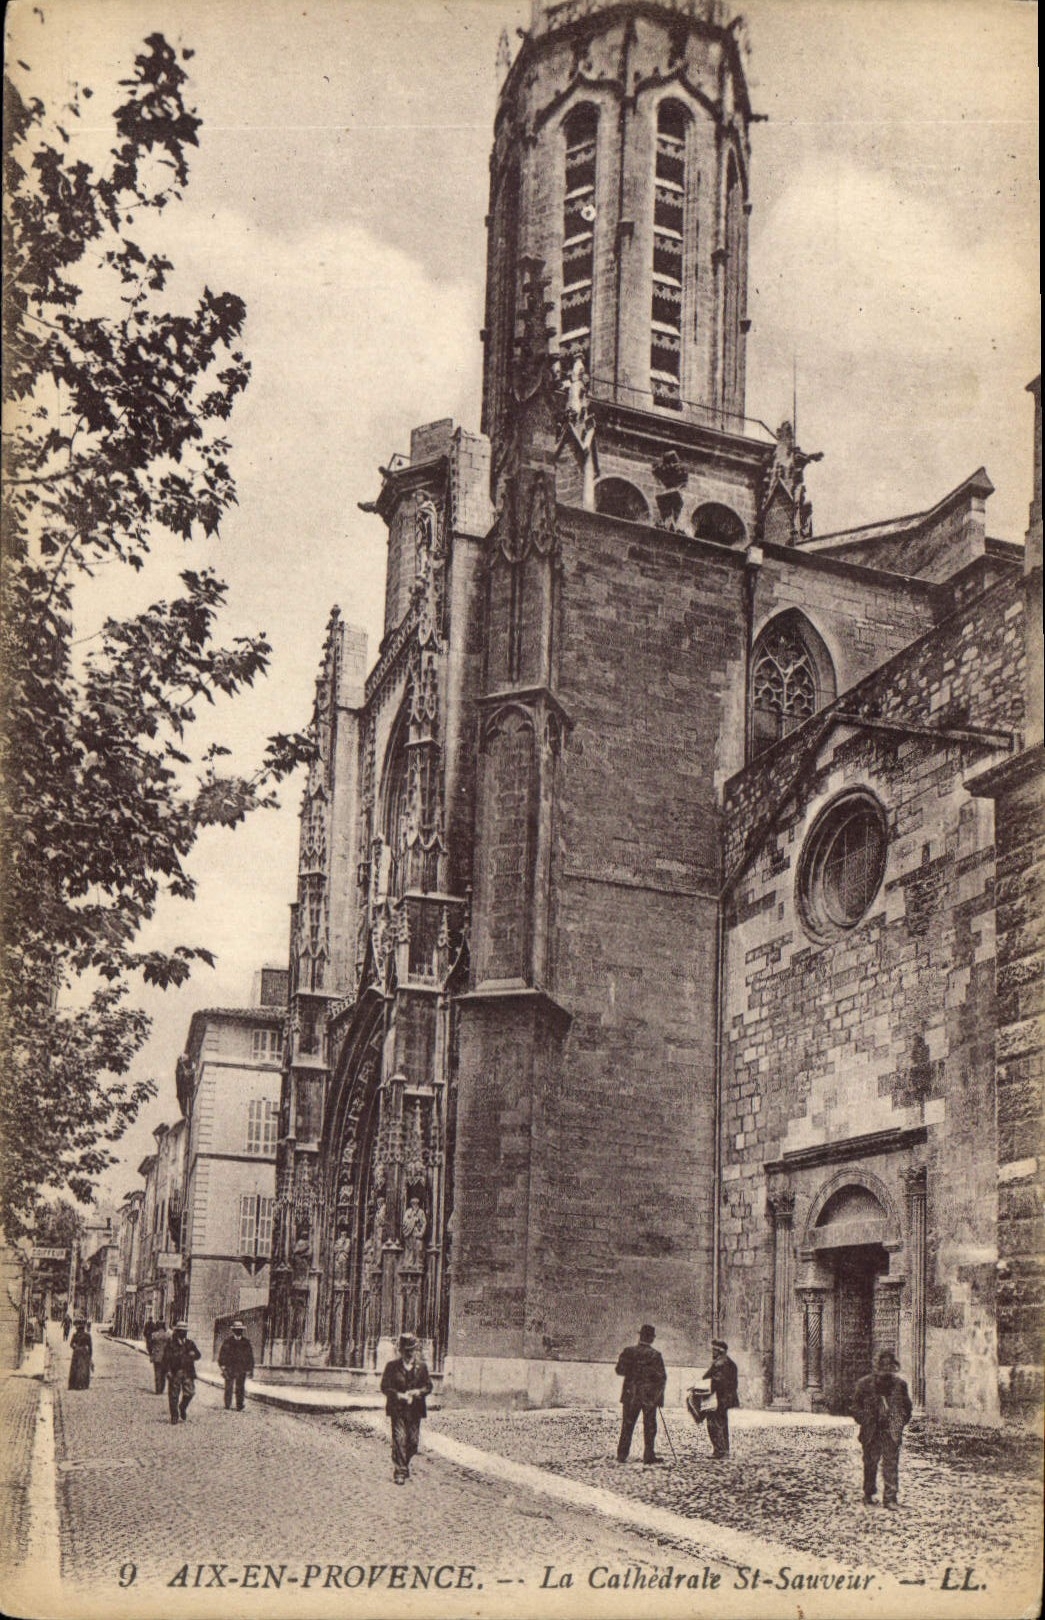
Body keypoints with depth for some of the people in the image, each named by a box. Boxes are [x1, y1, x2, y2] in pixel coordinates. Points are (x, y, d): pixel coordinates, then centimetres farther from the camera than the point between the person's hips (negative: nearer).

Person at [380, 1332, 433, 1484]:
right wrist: (400, 1396, -14)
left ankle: (404, 1465, 27)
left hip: (415, 1410, 3)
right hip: (397, 1409, -3)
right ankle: (399, 1472, -6)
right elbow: (385, 1387, -1)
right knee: (399, 1440, -10)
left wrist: (417, 1392, -11)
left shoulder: (421, 1367, 7)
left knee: (413, 1441, 4)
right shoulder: (392, 1366, 0)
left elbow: (428, 1387, 9)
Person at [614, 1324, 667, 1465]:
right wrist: (659, 1394, 4)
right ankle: (649, 1455, 6)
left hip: (631, 1395, 3)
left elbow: (619, 1370, 1)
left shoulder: (628, 1351, -3)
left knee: (627, 1426, 10)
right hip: (649, 1395, -3)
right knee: (649, 1426, 6)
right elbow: (662, 1377, -11)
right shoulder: (655, 1355, -11)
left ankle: (622, 1455, 9)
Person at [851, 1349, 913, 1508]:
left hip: (892, 1431, 1)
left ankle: (890, 1498, -2)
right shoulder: (865, 1384, 0)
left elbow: (906, 1407, 15)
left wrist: (901, 1423, 6)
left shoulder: (899, 1385, 6)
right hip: (871, 1431, -1)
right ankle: (870, 1493, 26)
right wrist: (866, 1421, -4)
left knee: (891, 1464, -5)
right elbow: (856, 1406, 5)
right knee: (870, 1463, 8)